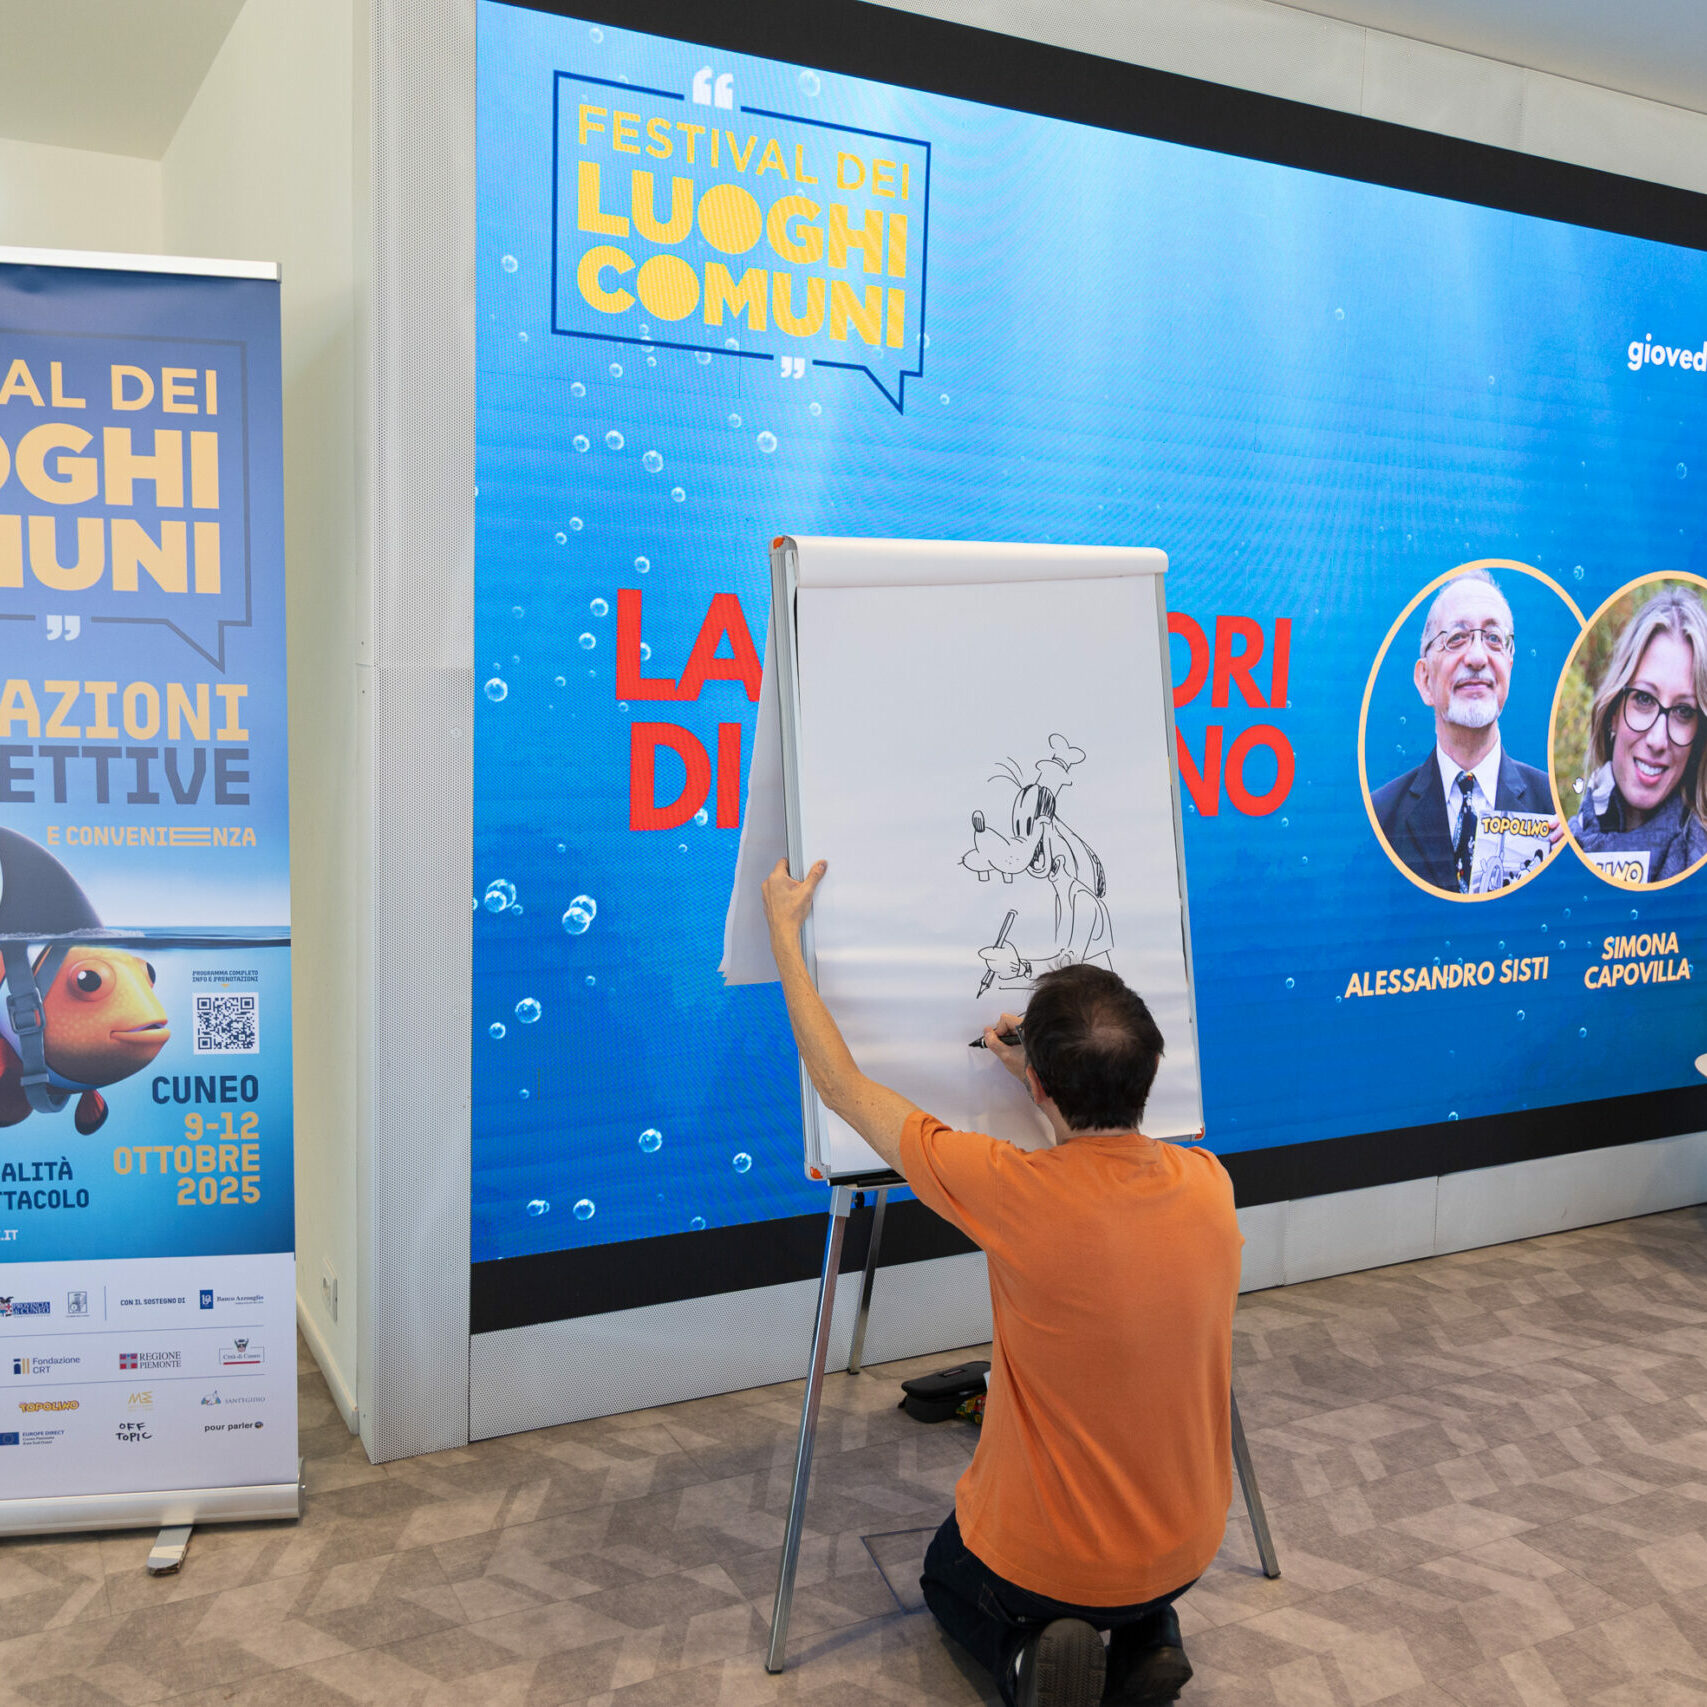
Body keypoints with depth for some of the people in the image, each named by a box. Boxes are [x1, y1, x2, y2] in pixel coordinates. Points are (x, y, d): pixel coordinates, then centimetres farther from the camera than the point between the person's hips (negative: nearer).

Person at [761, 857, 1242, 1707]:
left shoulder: (1020, 1195, -29)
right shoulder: (1209, 1187, -15)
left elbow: (842, 1085, -17)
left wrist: (784, 928, -8)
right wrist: (1060, 1080, 4)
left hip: (1040, 1562, -4)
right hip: (1184, 1551, 5)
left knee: (947, 1576, 31)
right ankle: (1148, 1635, 9)